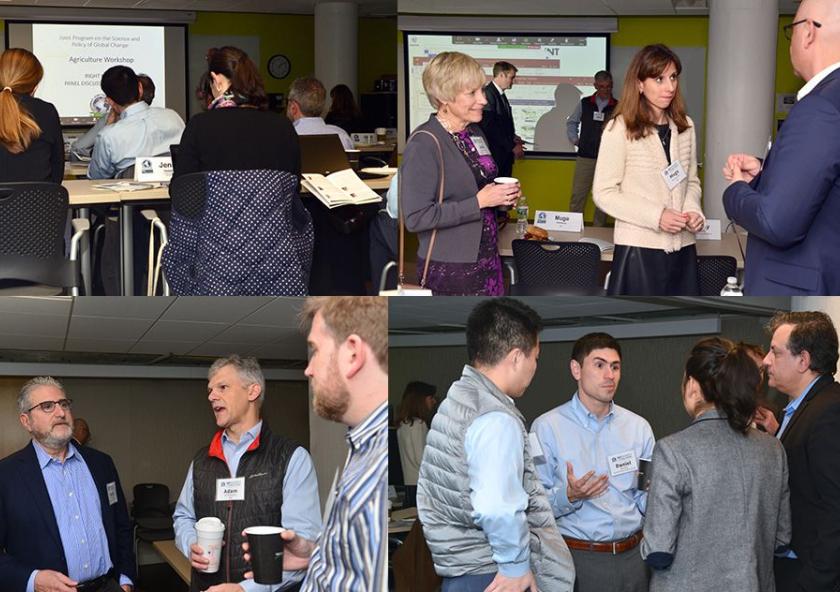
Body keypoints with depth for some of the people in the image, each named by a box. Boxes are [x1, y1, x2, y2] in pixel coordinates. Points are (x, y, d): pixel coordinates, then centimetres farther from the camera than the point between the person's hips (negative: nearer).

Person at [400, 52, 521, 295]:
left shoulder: (475, 133, 10)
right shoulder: (423, 144, -16)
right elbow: (416, 217, -22)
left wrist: (503, 196, 4)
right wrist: (479, 201, -21)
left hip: (487, 261, 8)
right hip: (449, 270, -7)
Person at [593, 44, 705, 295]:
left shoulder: (685, 127, 10)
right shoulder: (620, 129, -8)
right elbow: (603, 193, -8)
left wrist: (693, 210, -3)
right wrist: (656, 216, -16)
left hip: (682, 247, 5)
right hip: (640, 248, -5)